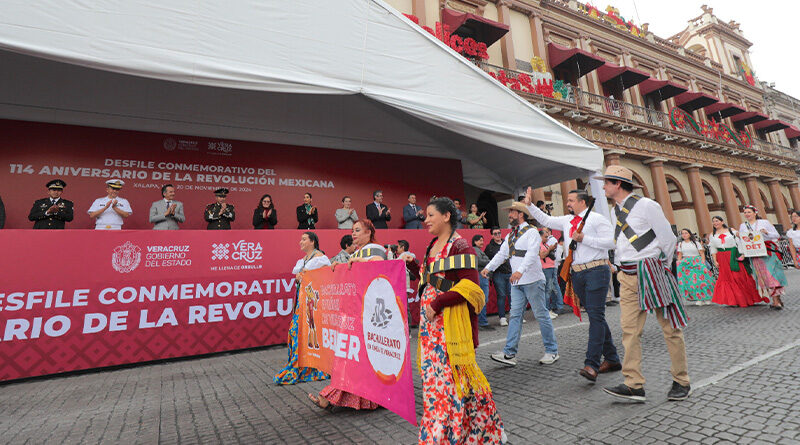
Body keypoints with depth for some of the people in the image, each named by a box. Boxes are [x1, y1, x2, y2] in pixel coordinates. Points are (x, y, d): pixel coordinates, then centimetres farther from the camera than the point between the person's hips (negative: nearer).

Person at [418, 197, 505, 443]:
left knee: (451, 372, 1)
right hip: (431, 316, 8)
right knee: (434, 370, 14)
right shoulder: (433, 245, 13)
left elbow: (469, 286, -18)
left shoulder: (460, 245, -12)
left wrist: (438, 303, -18)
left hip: (451, 317, -8)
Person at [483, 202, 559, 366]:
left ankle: (552, 351, 17)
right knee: (515, 315, 4)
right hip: (516, 282, 7)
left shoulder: (531, 232, -7)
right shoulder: (510, 235, 17)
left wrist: (520, 270, -36)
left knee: (541, 315, 3)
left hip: (533, 280, -7)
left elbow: (532, 253, -22)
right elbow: (502, 254, 14)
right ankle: (510, 353, 5)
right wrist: (488, 267, 1)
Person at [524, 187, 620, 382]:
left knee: (596, 315, -11)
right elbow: (545, 220, 23)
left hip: (596, 271, -7)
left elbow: (611, 242, -11)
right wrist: (529, 205, 16)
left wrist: (584, 239, -16)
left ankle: (592, 364, -14)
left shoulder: (596, 218, -3)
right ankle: (611, 359, 23)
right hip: (577, 274, 7)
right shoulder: (566, 221, 16)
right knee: (595, 316, 11)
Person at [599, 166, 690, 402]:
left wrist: (662, 267, 4)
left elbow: (668, 238, -4)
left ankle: (682, 382, 21)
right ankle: (634, 385, 5)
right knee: (629, 329, 1)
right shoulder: (615, 211, 13)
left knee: (670, 328, 6)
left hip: (651, 271, -6)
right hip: (628, 276, 7)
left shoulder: (646, 205, -9)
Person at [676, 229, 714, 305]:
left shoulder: (696, 243, 6)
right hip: (686, 264, 1)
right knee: (690, 281, -9)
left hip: (697, 262, -1)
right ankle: (698, 298, -3)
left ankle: (707, 297, 3)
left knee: (701, 278, -11)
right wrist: (679, 263, -2)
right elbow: (680, 255, 11)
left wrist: (703, 263, -11)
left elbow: (702, 253, 2)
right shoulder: (680, 244, 11)